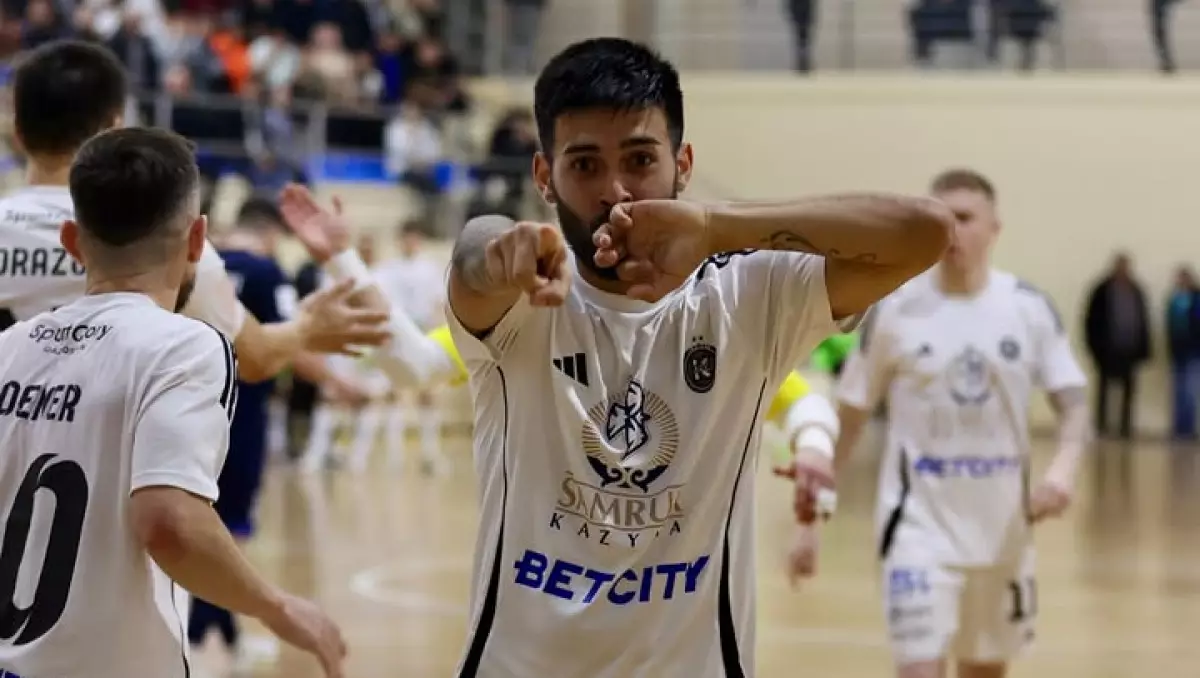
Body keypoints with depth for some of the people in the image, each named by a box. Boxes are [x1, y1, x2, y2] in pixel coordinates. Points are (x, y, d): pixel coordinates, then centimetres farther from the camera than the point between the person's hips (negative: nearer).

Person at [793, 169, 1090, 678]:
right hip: (920, 524, -3)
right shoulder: (895, 311, -5)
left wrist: (1063, 469, -23)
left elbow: (1074, 404, -2)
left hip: (1003, 526, 3)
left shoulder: (1029, 309, -2)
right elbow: (849, 415, 1)